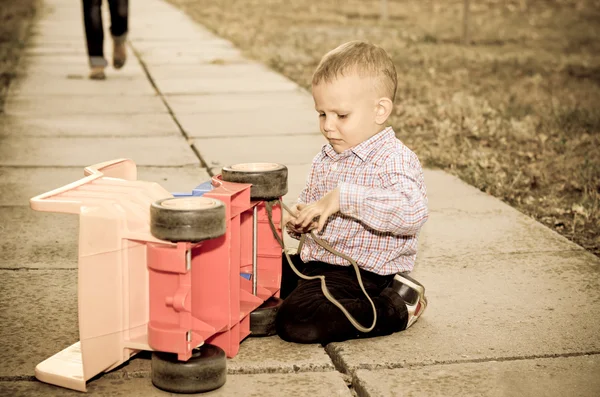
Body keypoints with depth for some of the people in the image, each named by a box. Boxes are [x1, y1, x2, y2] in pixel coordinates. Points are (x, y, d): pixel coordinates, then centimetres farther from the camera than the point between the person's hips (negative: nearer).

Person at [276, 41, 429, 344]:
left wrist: (344, 198, -35)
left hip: (361, 272, -9)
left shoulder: (395, 160, -17)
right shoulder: (324, 160, 10)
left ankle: (395, 310, -9)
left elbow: (411, 212, -35)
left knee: (296, 322, -27)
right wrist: (298, 222, 1)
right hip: (314, 260, 9)